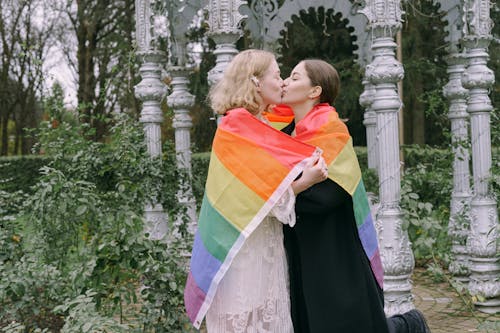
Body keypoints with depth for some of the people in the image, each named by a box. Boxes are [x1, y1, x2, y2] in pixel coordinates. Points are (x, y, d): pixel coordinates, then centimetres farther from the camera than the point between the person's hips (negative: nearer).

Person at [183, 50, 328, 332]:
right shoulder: (235, 129, -14)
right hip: (244, 251, -8)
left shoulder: (259, 128, 13)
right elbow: (258, 198, -18)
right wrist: (305, 182, -30)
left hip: (266, 247, 8)